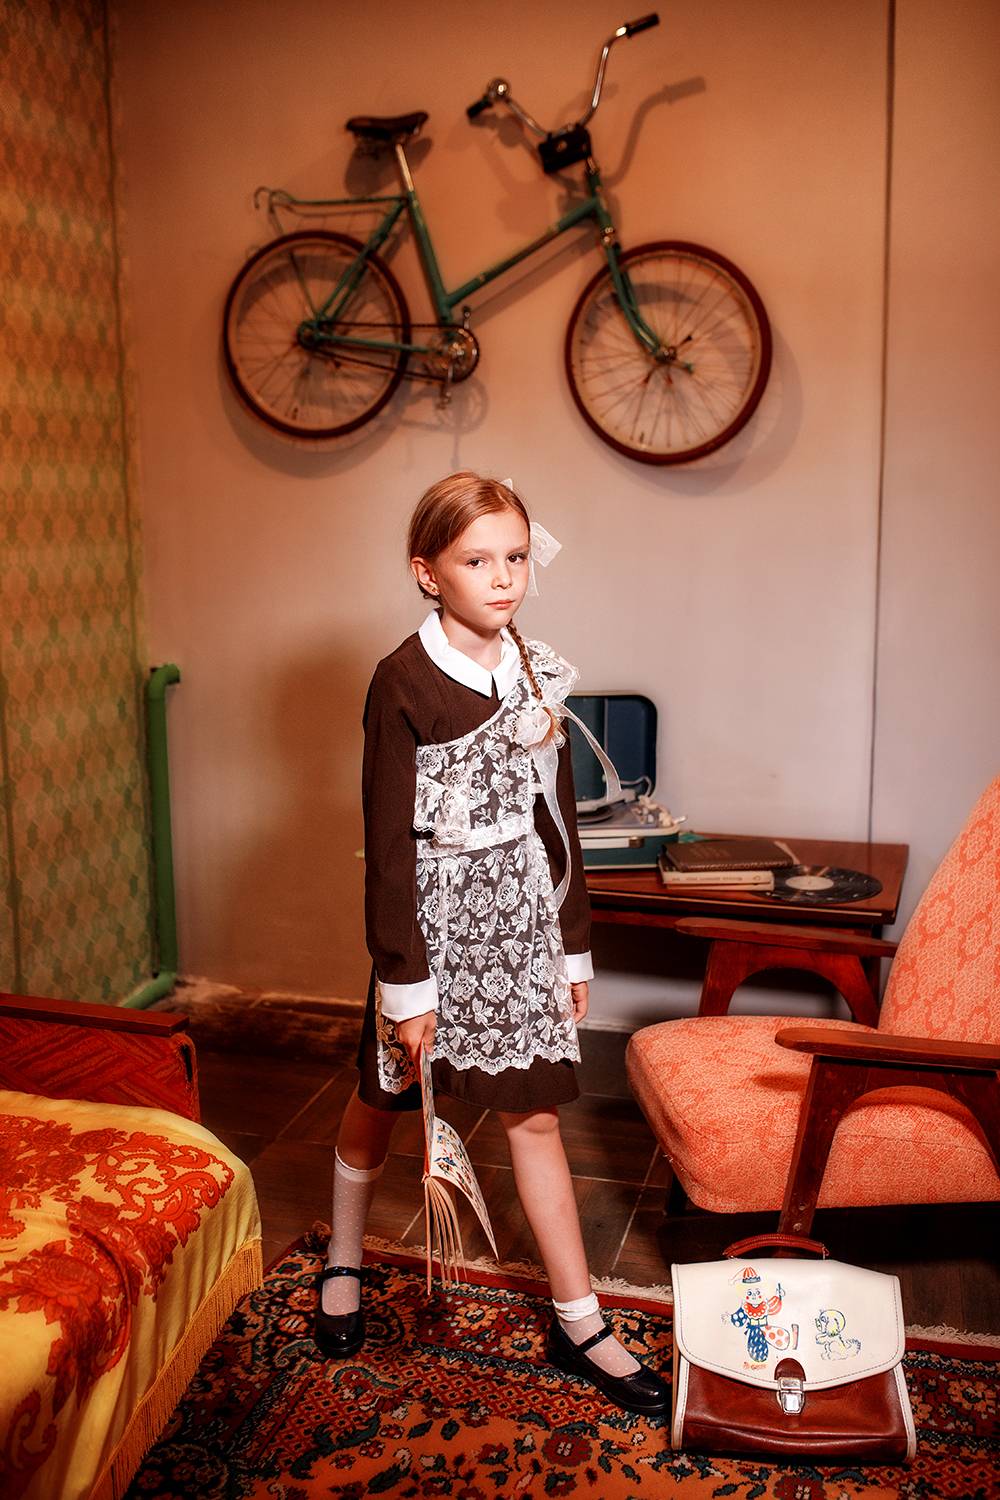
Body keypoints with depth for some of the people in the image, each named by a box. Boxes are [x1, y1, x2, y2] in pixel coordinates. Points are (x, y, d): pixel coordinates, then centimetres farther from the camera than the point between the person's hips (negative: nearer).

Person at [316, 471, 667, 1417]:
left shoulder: (536, 671, 4)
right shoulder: (405, 681, -12)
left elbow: (556, 817, 10)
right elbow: (389, 842, -13)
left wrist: (573, 941, 11)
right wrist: (404, 982, -13)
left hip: (521, 913, 4)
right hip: (435, 913, -4)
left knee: (534, 1111, 10)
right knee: (380, 1100, 15)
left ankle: (578, 1323, 22)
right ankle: (344, 1261, 41)